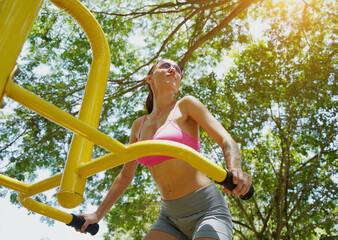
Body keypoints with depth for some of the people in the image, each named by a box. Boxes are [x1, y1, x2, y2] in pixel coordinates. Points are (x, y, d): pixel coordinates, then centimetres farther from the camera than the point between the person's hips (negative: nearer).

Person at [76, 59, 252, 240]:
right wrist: (98, 214, 18)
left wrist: (235, 169, -31)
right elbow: (125, 176, 20)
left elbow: (226, 140, -9)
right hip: (170, 217, 5)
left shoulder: (186, 105, 1)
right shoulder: (139, 126, 13)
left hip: (207, 210, -5)